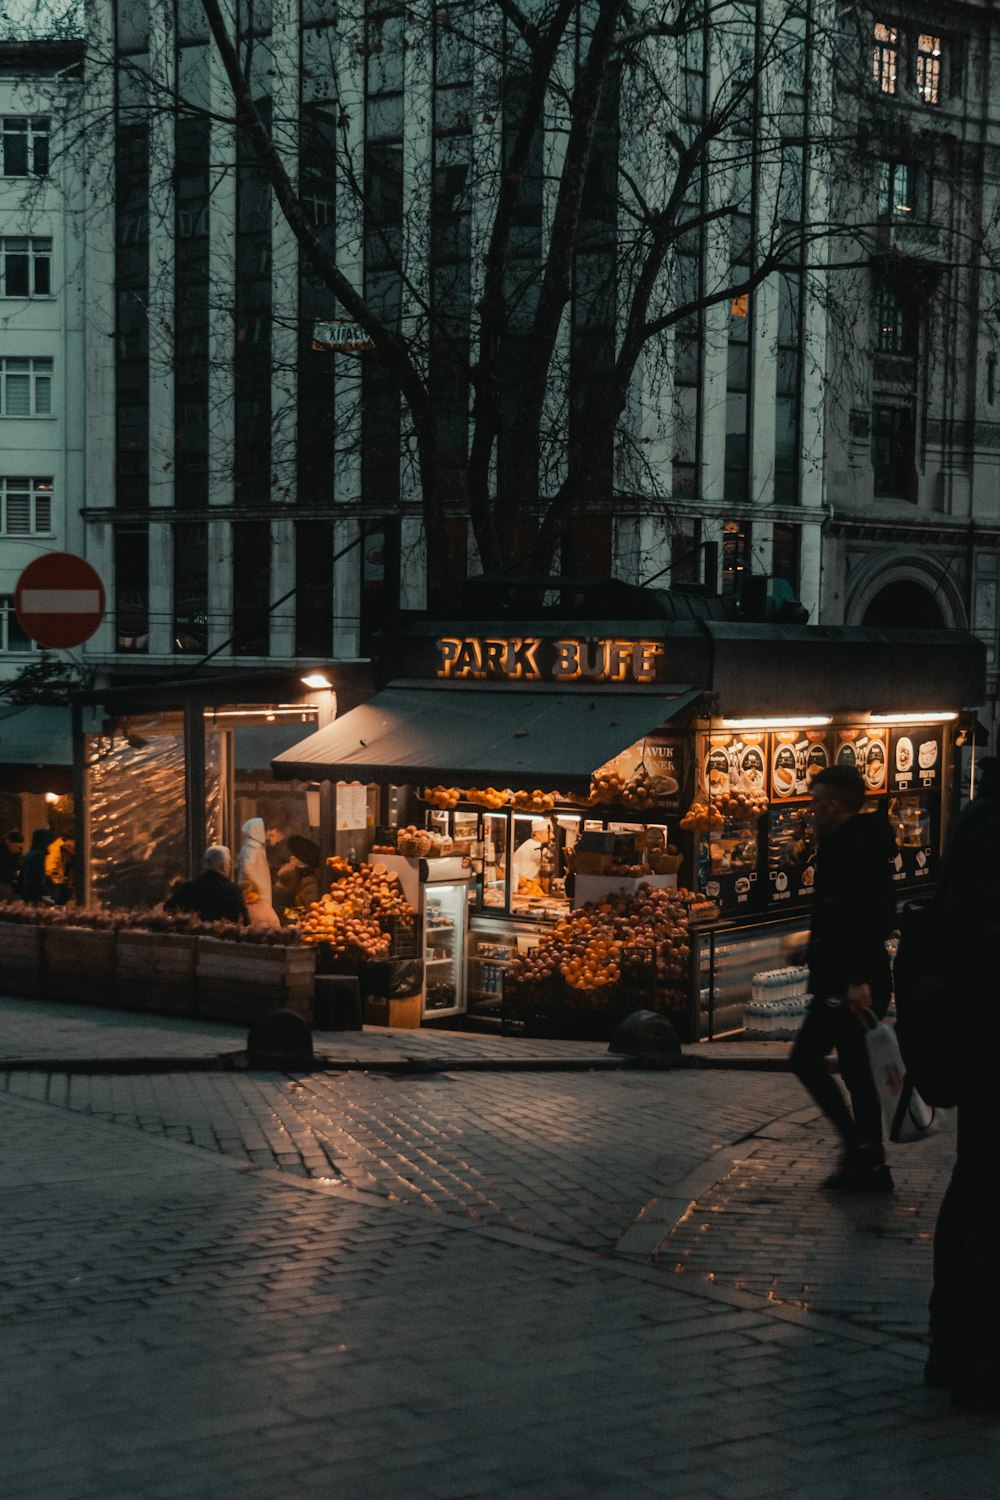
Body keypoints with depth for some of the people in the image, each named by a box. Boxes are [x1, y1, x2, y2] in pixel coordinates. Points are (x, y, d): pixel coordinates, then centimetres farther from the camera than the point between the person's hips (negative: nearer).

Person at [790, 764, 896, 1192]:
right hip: (848, 979, 10)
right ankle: (869, 1164, 14)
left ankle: (858, 1145, -6)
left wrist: (858, 978, -28)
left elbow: (871, 915, -24)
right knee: (856, 1070, 11)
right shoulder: (857, 842, 17)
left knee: (806, 1056, -7)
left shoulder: (854, 847, -15)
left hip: (848, 982, -10)